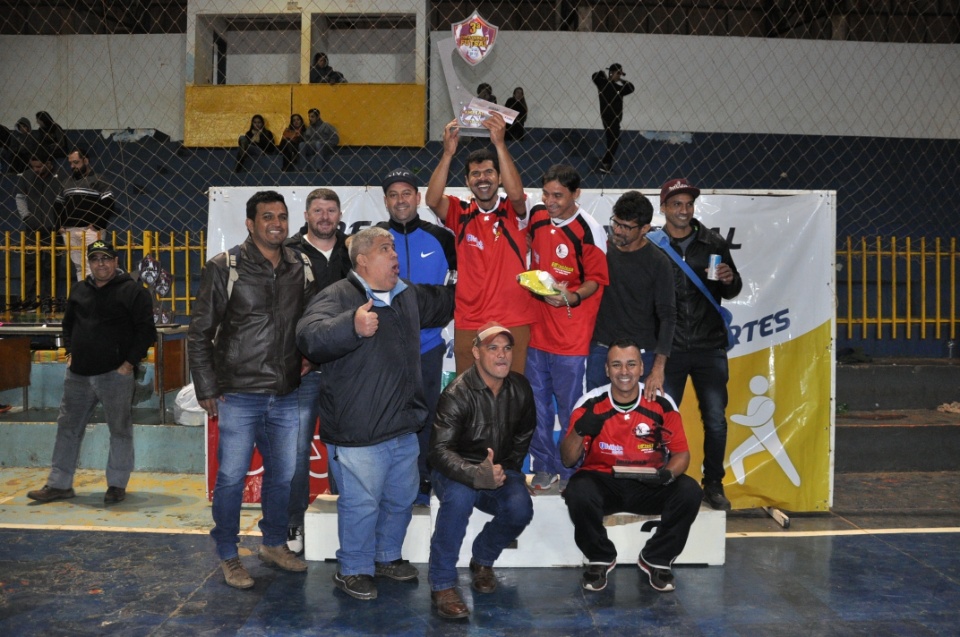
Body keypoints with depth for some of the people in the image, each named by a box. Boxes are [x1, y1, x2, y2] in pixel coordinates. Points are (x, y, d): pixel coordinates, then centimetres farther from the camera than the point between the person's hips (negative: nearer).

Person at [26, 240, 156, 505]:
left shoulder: (133, 291, -5)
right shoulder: (79, 290, 14)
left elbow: (146, 331, -8)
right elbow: (68, 324, 27)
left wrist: (130, 363, -12)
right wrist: (70, 352, 14)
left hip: (116, 374, -5)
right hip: (78, 374, 6)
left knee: (120, 430, 3)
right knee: (68, 427, 10)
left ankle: (117, 485, 14)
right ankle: (59, 484, 20)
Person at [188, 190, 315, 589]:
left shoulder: (300, 269, 6)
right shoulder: (225, 268, -6)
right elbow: (199, 334, -3)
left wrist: (305, 365, 3)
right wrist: (207, 389, -6)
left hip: (286, 396, 4)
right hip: (239, 395, -4)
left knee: (283, 474, 14)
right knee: (231, 476, 3)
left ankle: (275, 544, 32)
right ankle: (228, 556, 20)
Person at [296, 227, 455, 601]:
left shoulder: (409, 296, 12)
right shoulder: (337, 296, -13)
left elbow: (444, 303, 33)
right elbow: (309, 337, -30)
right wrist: (352, 326, -45)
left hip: (404, 428, 8)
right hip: (357, 433, -8)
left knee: (402, 498, 20)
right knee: (360, 504, 1)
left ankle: (388, 557, 41)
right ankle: (353, 570, 22)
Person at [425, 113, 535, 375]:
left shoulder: (513, 211, 2)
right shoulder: (460, 213, 4)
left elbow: (515, 193, -20)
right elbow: (432, 200, -15)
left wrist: (500, 143, -28)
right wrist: (448, 152, -25)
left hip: (514, 322, -1)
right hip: (468, 323, 1)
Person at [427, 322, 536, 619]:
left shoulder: (520, 387, -2)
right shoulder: (458, 393, -19)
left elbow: (524, 435, 16)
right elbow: (441, 450, -28)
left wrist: (507, 470, 4)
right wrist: (476, 475, -44)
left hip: (501, 469, 4)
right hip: (458, 471, -4)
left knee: (520, 509, -25)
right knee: (459, 495, -38)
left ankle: (482, 560, 7)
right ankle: (442, 584, -22)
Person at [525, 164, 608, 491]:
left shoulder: (589, 230, -13)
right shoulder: (536, 216, 4)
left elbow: (596, 279, -9)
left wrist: (570, 298, -25)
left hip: (571, 333, -6)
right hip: (536, 327, 6)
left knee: (570, 407, 4)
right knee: (537, 404, 14)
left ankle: (572, 473, 20)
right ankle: (544, 468, 29)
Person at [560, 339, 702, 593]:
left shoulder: (662, 404, -6)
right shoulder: (590, 404, -8)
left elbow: (681, 453, 1)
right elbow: (568, 460, -7)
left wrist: (668, 473, -22)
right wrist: (579, 431, -29)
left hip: (649, 486, 1)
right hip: (602, 483, -1)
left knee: (689, 491, -24)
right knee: (578, 490, -32)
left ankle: (656, 560, 2)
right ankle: (600, 559, -1)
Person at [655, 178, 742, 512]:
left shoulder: (714, 243, 7)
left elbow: (730, 292, 13)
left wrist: (731, 280, -8)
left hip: (710, 347, 2)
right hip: (668, 349, -1)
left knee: (715, 420, 5)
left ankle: (713, 485, 21)